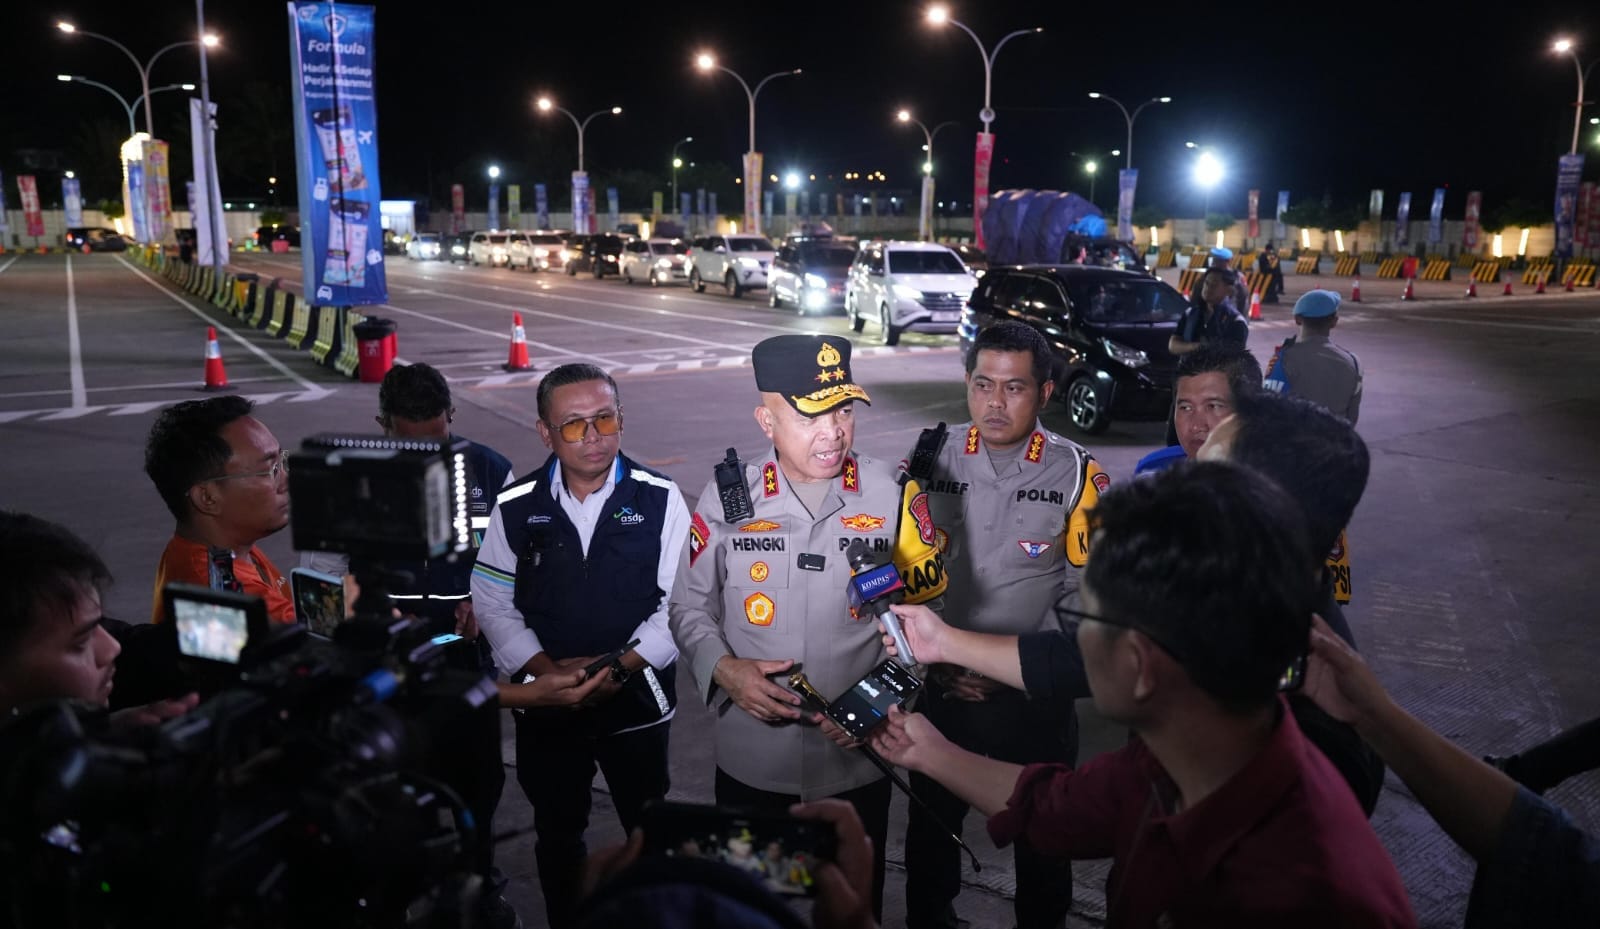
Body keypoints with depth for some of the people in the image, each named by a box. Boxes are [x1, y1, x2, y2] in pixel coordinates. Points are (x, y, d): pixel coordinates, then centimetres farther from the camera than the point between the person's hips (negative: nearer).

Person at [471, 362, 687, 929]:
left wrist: (621, 666, -18)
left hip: (637, 699, -1)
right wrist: (545, 669, -13)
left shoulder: (659, 499, -11)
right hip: (546, 702, 2)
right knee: (557, 835, 20)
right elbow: (492, 603, -1)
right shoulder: (515, 507, -4)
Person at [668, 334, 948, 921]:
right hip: (750, 762, 1)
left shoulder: (894, 495, -10)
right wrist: (724, 669, -16)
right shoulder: (727, 498, -8)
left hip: (857, 763, 0)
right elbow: (690, 607, 3)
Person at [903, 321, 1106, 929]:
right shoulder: (931, 462, -7)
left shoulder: (1078, 475, -10)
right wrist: (934, 657, -9)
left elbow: (1086, 593, -6)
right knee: (931, 823, 19)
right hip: (941, 687, 2)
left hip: (1035, 693, -1)